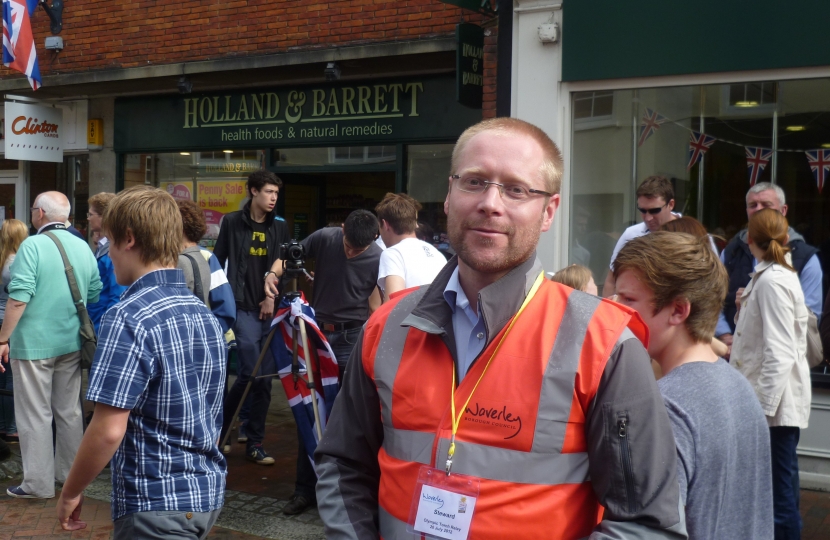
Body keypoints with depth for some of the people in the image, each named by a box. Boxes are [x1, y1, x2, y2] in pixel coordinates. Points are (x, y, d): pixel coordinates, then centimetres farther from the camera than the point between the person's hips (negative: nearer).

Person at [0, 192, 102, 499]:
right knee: (69, 411, 15)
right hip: (71, 343, 6)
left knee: (35, 415, 3)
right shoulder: (83, 247, 4)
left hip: (35, 343, -6)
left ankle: (38, 484, 8)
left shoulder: (32, 246, -13)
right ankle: (69, 472, 26)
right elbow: (94, 295, 9)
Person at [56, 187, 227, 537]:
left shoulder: (128, 318, -18)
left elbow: (108, 430, -20)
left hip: (156, 504, -8)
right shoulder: (205, 315, 6)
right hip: (208, 492, 8)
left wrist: (70, 494, -7)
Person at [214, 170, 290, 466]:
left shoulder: (279, 226, 9)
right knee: (251, 372, -12)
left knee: (264, 377, 4)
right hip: (243, 307, -3)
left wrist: (273, 295, -2)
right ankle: (219, 428, 9)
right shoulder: (232, 222, 1)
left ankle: (255, 442, 13)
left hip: (270, 308, 4)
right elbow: (218, 262, 6)